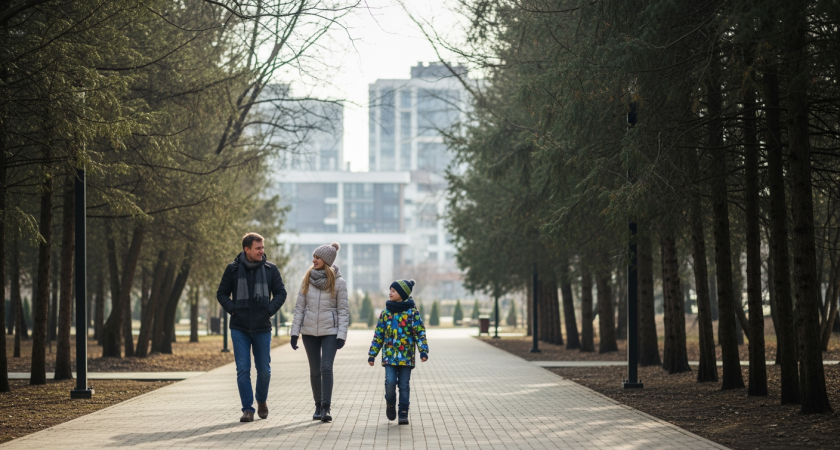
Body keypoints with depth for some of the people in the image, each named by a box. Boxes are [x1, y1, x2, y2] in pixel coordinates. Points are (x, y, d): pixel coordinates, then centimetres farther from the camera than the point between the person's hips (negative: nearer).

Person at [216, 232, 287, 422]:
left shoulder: (270, 269, 2)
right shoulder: (233, 269, 0)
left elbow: (281, 293, 8)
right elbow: (221, 293, 8)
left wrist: (269, 311, -5)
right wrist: (232, 309, -7)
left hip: (262, 328, 1)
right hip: (239, 328, -1)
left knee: (264, 370, 7)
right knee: (243, 370, -3)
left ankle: (262, 400, 32)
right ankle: (247, 409, 3)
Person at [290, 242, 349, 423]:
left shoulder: (338, 283, -5)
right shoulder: (307, 279, 3)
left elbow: (343, 310, -4)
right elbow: (299, 306, 6)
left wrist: (342, 335, -11)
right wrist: (294, 332, 1)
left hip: (329, 331, -3)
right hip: (309, 331, 3)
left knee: (326, 368, -14)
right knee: (315, 370, 8)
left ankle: (326, 408, -14)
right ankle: (318, 406, 19)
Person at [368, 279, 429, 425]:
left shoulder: (412, 312, 0)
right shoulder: (386, 313, 9)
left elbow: (420, 332, -2)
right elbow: (378, 334, 12)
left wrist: (423, 351, -13)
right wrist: (372, 354, 11)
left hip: (406, 356, -2)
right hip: (389, 355, 2)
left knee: (404, 386, 1)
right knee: (390, 382, -12)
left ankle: (403, 414, 11)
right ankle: (390, 403, 16)